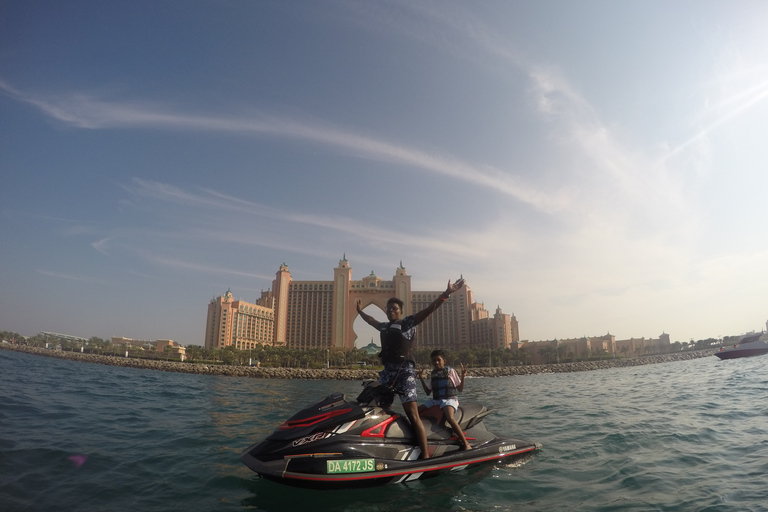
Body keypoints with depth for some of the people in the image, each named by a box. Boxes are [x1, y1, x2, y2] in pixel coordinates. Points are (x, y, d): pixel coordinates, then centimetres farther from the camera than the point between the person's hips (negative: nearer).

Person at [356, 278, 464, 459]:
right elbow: (372, 321, 39)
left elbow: (428, 310, -14)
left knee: (412, 414, -13)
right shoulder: (384, 326, 18)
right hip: (387, 371, 7)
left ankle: (425, 454, -13)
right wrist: (360, 311, 54)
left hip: (405, 370, -7)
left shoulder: (408, 322, -2)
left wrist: (446, 293, -25)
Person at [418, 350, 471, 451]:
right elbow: (428, 392, 16)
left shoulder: (450, 371, 3)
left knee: (450, 417, -35)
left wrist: (463, 376, -12)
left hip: (449, 399, -6)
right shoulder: (433, 374, 15)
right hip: (435, 400, 6)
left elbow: (460, 389, 3)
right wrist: (421, 379, 8)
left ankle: (466, 444, -29)